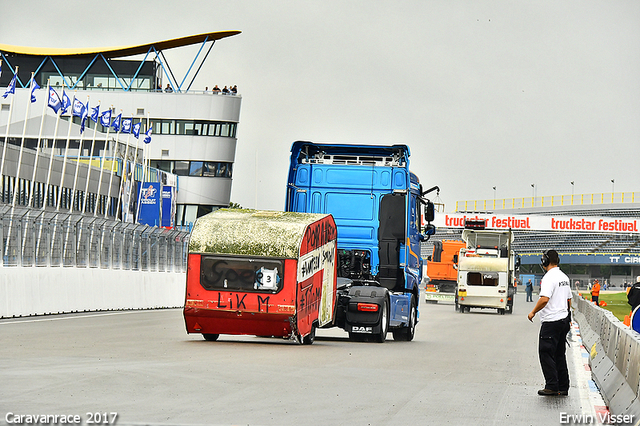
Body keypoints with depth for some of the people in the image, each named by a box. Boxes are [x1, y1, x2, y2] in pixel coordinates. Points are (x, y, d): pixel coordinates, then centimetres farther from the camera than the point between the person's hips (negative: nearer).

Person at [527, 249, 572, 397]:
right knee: (560, 354, 13)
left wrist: (533, 312, -14)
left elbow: (545, 299, -26)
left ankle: (552, 386, -8)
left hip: (551, 322, -9)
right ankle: (563, 387, 15)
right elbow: (569, 299, 20)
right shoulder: (564, 277, 13)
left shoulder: (549, 277, -15)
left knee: (546, 353, -5)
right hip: (563, 320, 9)